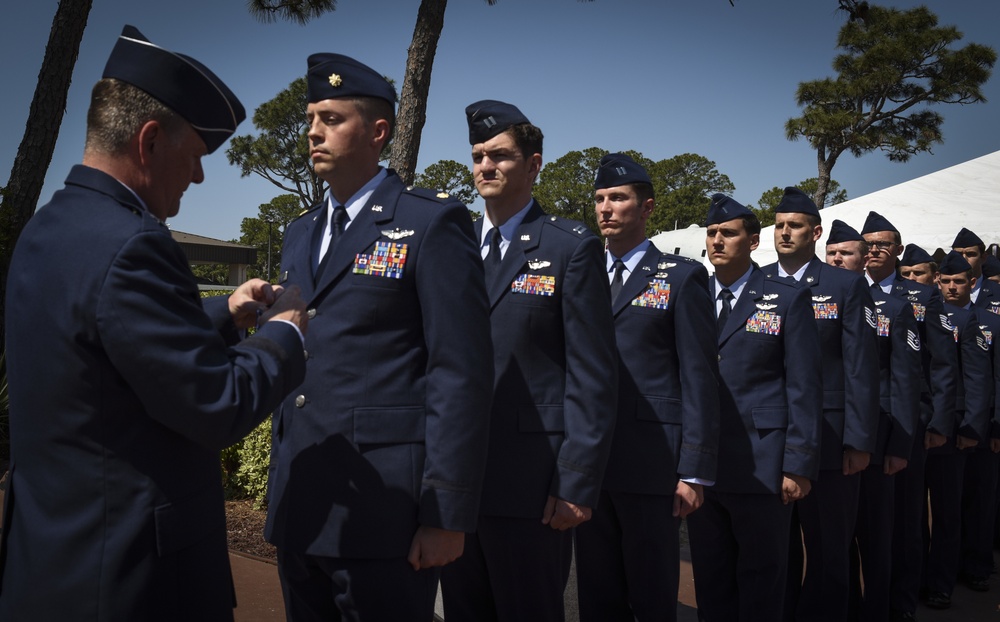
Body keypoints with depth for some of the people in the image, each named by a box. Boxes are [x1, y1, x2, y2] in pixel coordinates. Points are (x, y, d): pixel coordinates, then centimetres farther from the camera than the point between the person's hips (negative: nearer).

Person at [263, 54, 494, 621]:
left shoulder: (431, 223, -7)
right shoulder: (300, 234, 15)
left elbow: (461, 375, -13)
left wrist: (447, 514, -15)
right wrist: (281, 481, 16)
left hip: (384, 510, -7)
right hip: (298, 510, 7)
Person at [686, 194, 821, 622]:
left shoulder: (788, 300, 1)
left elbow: (803, 389, -3)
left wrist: (799, 465, -9)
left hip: (762, 468, -3)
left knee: (761, 579, 9)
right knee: (710, 580, 13)